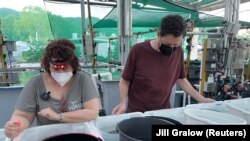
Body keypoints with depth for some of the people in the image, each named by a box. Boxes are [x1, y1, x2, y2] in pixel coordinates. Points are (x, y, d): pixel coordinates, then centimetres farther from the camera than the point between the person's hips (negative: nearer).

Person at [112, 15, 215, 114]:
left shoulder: (178, 51, -6)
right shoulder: (138, 50, -16)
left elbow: (181, 79, 7)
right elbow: (124, 81, -7)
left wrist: (201, 99, 3)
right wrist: (123, 103, -21)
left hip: (163, 111, 3)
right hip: (136, 112, -2)